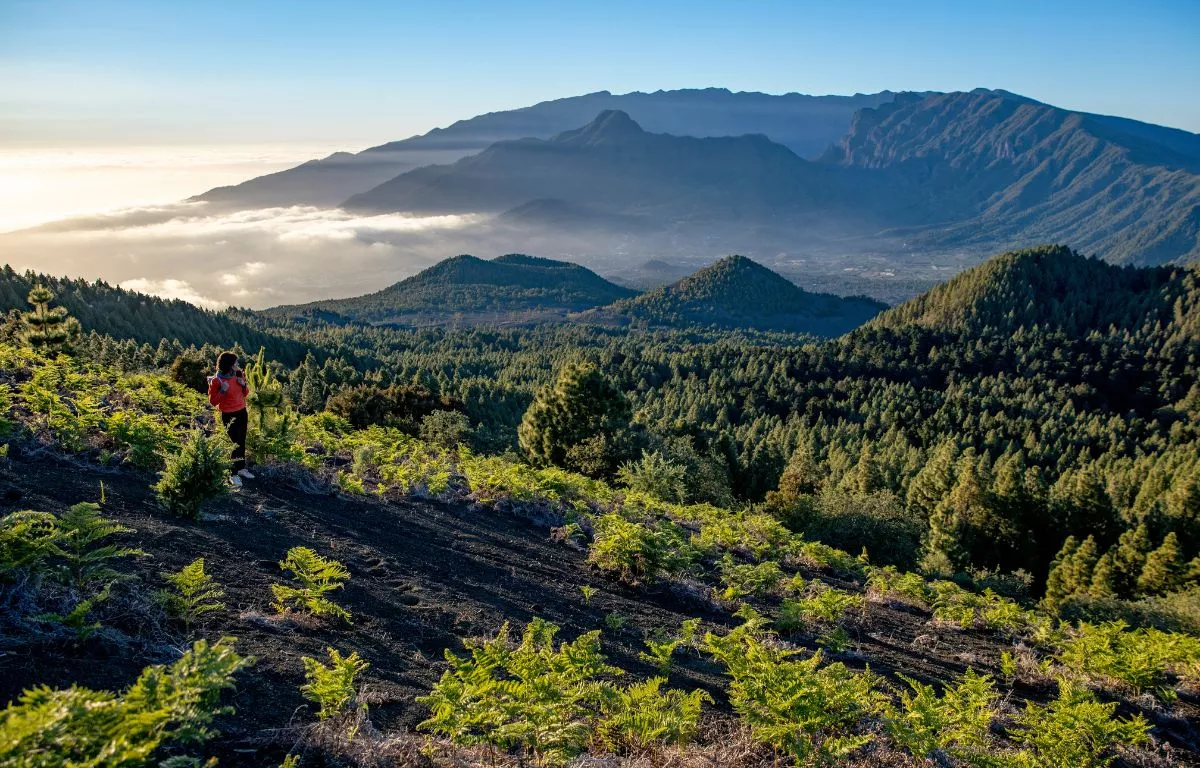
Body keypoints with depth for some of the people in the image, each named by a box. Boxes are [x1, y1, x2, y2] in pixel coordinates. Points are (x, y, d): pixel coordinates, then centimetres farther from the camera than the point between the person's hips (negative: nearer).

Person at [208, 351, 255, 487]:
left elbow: (245, 393, 13)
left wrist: (244, 385, -7)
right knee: (235, 443, -7)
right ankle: (233, 475, 2)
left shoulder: (238, 375, 0)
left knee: (242, 441, 15)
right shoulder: (216, 381, -17)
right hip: (229, 415, -6)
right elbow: (213, 401, -12)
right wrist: (222, 391, -26)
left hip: (242, 412, 6)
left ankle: (241, 468, 30)